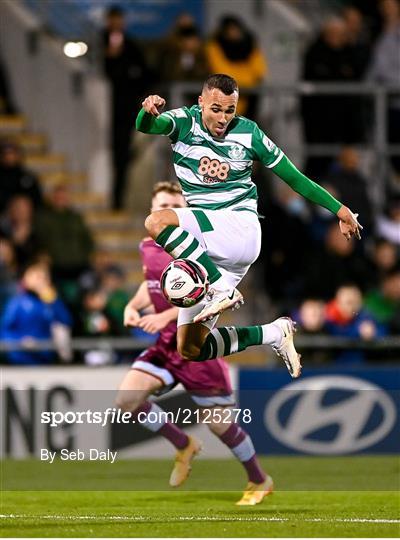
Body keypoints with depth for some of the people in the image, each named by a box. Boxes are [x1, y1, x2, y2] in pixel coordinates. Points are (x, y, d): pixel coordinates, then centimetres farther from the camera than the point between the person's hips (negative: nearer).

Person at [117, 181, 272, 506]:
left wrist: (166, 316, -32)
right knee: (128, 399, -13)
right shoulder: (148, 248, 6)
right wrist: (134, 305, 3)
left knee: (219, 423, 0)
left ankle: (259, 481, 24)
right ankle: (184, 445, 11)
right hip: (166, 344, 6)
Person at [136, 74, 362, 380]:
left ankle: (223, 289, -24)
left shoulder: (248, 133, 1)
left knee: (158, 222, -31)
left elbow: (293, 177, 11)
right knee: (189, 350, 0)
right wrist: (149, 112, -43)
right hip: (204, 245, 4)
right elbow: (147, 127, -19)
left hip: (241, 228, -4)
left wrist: (337, 208, 10)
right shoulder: (185, 122, 2)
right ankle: (275, 335, 15)